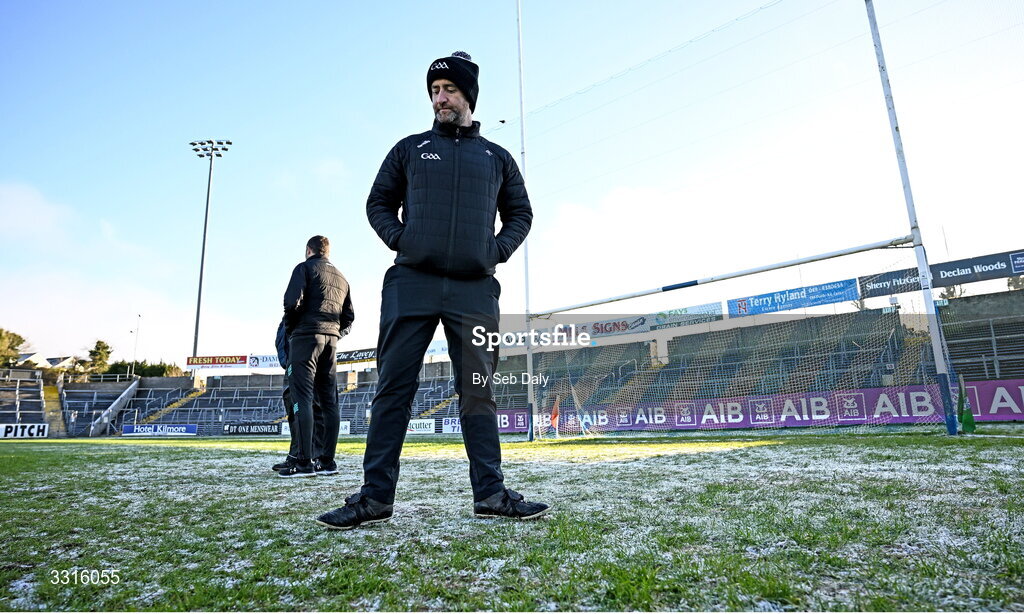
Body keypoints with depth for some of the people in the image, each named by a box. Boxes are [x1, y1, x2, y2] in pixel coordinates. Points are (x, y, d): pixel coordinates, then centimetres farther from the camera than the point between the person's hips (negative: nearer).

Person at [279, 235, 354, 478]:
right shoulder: (341, 278, 21)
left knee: (302, 399, -9)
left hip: (306, 337, -6)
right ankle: (327, 460, 7)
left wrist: (289, 329, 3)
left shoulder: (305, 267, 3)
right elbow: (349, 317, 16)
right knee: (329, 401, 5)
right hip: (331, 340, 6)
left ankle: (304, 462, -13)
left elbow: (292, 301, -11)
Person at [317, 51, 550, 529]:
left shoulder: (496, 158, 18)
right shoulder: (409, 149, 16)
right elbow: (378, 203, 17)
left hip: (474, 289, 1)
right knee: (394, 387, -3)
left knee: (478, 390, 2)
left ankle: (491, 492, 8)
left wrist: (498, 249, 3)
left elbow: (520, 212, 21)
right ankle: (375, 497, 4)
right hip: (410, 283, 0)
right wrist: (399, 239, -3)